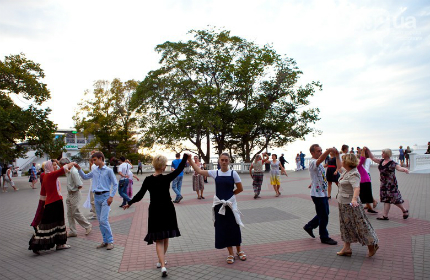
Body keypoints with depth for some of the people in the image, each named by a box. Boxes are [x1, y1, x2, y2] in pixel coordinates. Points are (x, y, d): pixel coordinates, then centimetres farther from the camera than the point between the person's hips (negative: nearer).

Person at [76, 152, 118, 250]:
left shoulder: (108, 170, -7)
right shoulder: (94, 171, 9)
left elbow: (115, 184, -6)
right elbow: (85, 177, 25)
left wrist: (111, 196, -11)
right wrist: (79, 169, 11)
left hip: (105, 196, -6)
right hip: (96, 197, 6)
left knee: (103, 220, -12)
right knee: (100, 221, 10)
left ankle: (110, 241, -1)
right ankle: (105, 241, 20)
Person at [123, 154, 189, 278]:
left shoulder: (148, 180, -6)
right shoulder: (166, 178, -13)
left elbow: (140, 195, -3)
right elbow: (179, 169, -6)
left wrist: (129, 203, 12)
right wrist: (185, 157, 1)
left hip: (154, 211, 1)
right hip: (167, 210, -1)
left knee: (159, 240, 4)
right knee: (165, 237, 18)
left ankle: (163, 265, -10)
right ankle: (161, 261, 32)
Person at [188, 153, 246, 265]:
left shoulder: (233, 173, -7)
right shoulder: (215, 173, -2)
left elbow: (240, 189, -1)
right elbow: (199, 171, -3)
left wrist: (230, 194, 4)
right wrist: (189, 160, -7)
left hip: (231, 204, -1)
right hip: (219, 205, 2)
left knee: (234, 228, 6)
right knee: (223, 229, 7)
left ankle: (239, 251, 30)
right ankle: (230, 254, 24)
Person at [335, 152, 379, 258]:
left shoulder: (353, 174, -23)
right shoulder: (346, 171, 6)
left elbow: (357, 187, -38)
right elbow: (340, 168, 29)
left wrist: (354, 199, -54)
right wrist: (337, 156, 26)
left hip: (351, 204, -10)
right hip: (343, 203, 10)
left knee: (360, 225, 4)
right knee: (346, 225, 14)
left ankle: (372, 245, 23)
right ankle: (346, 248, 22)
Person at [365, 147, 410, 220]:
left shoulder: (392, 163, -14)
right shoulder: (381, 161, 7)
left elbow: (399, 168, -29)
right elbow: (372, 158, 15)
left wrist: (404, 169, -51)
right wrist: (368, 150, 9)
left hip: (391, 184, -7)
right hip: (384, 183, 7)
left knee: (394, 198, 2)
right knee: (386, 199, 9)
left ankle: (405, 210, 28)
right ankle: (385, 216, 12)